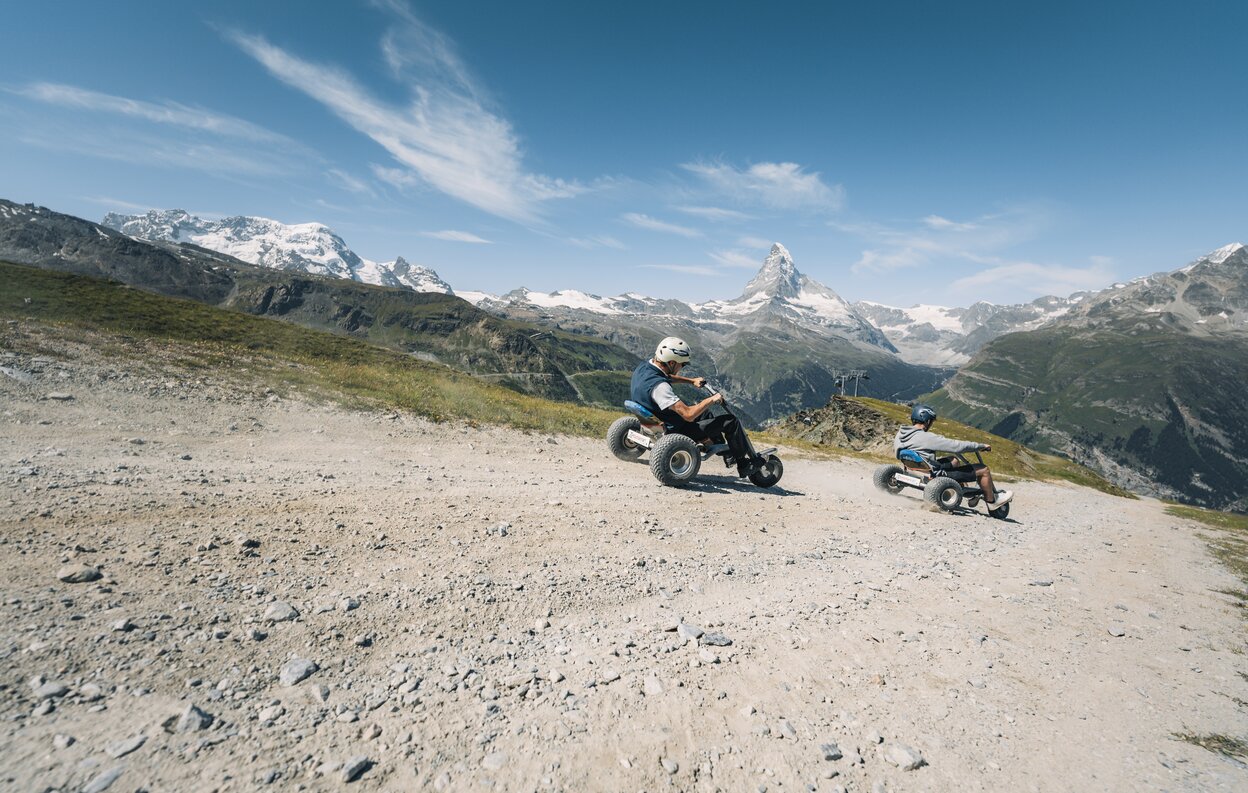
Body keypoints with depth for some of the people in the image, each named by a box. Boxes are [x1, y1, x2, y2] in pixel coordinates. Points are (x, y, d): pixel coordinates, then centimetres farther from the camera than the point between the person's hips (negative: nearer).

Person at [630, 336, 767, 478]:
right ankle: (745, 464, 13)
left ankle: (726, 451, 37)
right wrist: (711, 400, -19)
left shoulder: (645, 366, -4)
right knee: (729, 420, -4)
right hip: (675, 431, -10)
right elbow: (689, 415, -33)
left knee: (706, 413, 28)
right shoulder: (659, 386, -33)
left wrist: (691, 380, 13)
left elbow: (668, 376, 20)